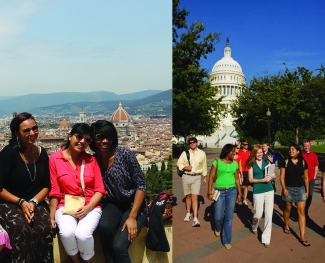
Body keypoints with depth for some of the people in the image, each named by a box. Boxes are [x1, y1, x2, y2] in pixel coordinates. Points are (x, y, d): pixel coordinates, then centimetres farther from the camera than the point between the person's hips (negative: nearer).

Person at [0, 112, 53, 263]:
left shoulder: (41, 153, 5)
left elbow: (46, 186, 7)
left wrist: (33, 202, -10)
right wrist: (21, 202, -16)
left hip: (36, 203, 3)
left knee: (44, 229, -27)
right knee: (22, 230, -33)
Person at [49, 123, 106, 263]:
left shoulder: (91, 160, 3)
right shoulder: (55, 158, -1)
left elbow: (100, 189, 0)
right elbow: (54, 190, 1)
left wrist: (87, 208, -14)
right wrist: (52, 215, -1)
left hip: (90, 207, 0)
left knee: (82, 234, -27)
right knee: (67, 233, -29)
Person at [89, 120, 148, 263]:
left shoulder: (126, 154, -16)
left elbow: (141, 186, -14)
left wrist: (132, 217, -17)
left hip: (134, 205, -3)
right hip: (113, 205, 3)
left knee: (119, 246, -22)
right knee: (104, 227, -29)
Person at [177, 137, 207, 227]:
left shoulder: (202, 153, 5)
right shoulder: (185, 153, 4)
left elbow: (204, 166, 12)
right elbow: (179, 163, 7)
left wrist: (205, 177, 14)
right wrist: (185, 167, -11)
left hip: (196, 177, -1)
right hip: (186, 176, 2)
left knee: (194, 197, -11)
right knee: (188, 196, 12)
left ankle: (195, 219, -12)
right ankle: (188, 214, 31)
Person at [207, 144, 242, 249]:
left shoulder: (235, 163, 4)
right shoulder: (217, 162, -7)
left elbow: (237, 179, 11)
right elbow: (211, 178, -6)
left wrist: (239, 193, 11)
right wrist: (210, 193, -10)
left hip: (232, 191, 3)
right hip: (219, 191, -2)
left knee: (229, 217, 4)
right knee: (218, 216, 2)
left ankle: (227, 240, 18)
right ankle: (218, 228, 38)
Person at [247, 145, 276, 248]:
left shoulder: (267, 162, 6)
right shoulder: (251, 164, -1)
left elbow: (274, 175, 7)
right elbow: (251, 179, -6)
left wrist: (271, 177, -15)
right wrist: (262, 180, -19)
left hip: (269, 190, 2)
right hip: (258, 191, -2)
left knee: (269, 215, 1)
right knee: (258, 214, 5)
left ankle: (266, 238, 13)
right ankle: (254, 227, 39)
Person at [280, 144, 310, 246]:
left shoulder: (303, 162, -1)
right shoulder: (285, 161, -6)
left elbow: (306, 178, 6)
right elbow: (282, 176, -6)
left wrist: (307, 191, 6)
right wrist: (284, 188, -16)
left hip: (300, 189, 1)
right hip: (289, 188, -1)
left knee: (301, 211, -2)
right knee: (288, 208, 14)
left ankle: (302, 237, 1)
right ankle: (286, 226, 41)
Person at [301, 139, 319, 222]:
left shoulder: (314, 155, 3)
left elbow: (316, 167, 9)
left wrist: (314, 177, 4)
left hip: (311, 180, 4)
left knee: (309, 197, 13)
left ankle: (305, 212, 30)